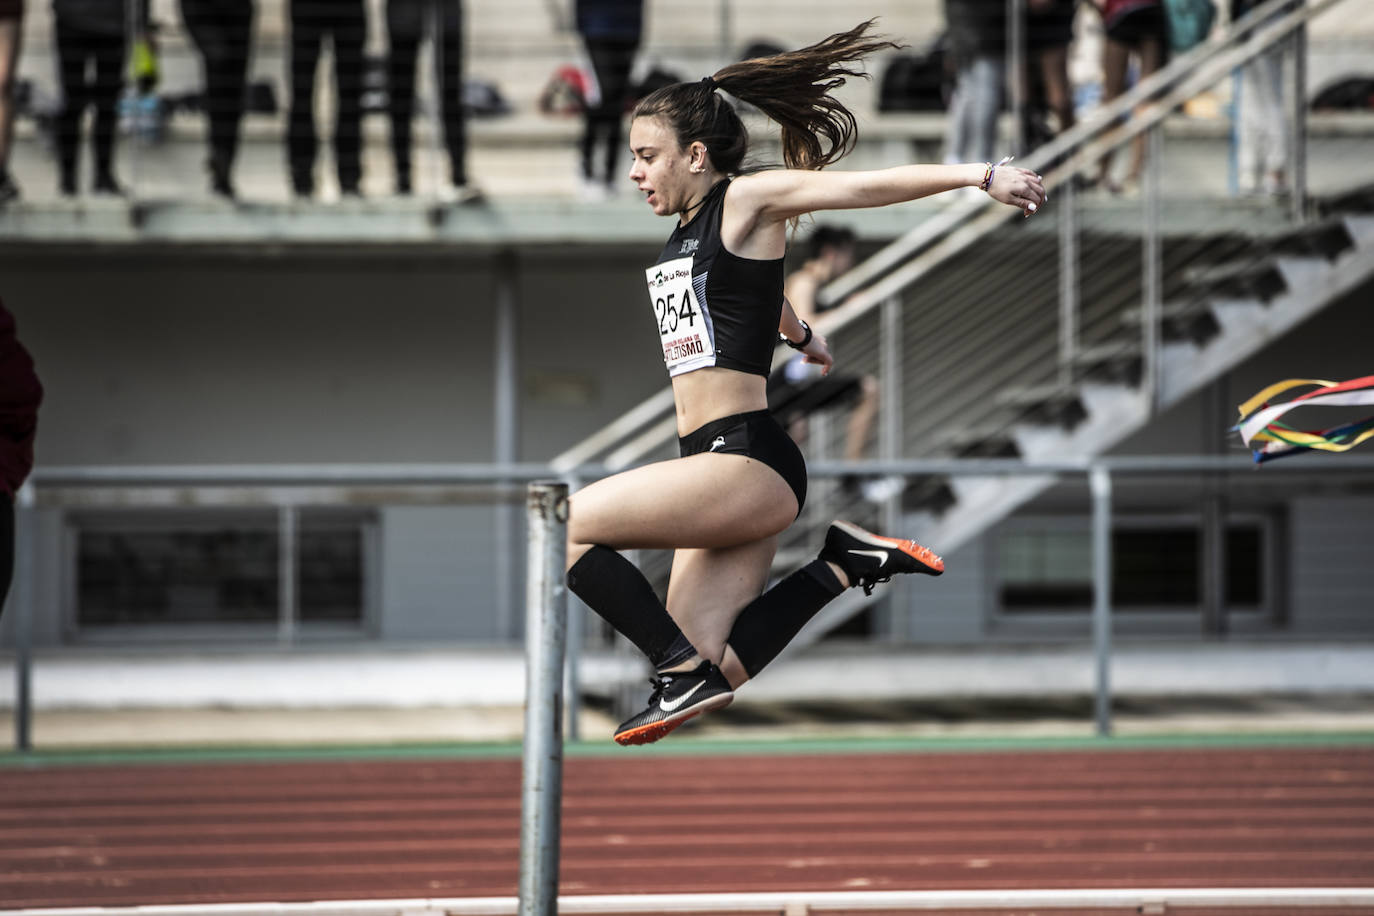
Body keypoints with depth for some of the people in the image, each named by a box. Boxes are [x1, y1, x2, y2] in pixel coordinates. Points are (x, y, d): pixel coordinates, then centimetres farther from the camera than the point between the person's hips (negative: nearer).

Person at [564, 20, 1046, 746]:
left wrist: (981, 176, -18)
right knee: (708, 677, -1)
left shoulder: (748, 201, -3)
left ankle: (683, 668, -11)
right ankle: (839, 567, 9)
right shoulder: (683, 235, 19)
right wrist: (802, 338, 58)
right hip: (714, 470, 9)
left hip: (747, 462, -9)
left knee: (565, 526, -16)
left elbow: (874, 187, -10)